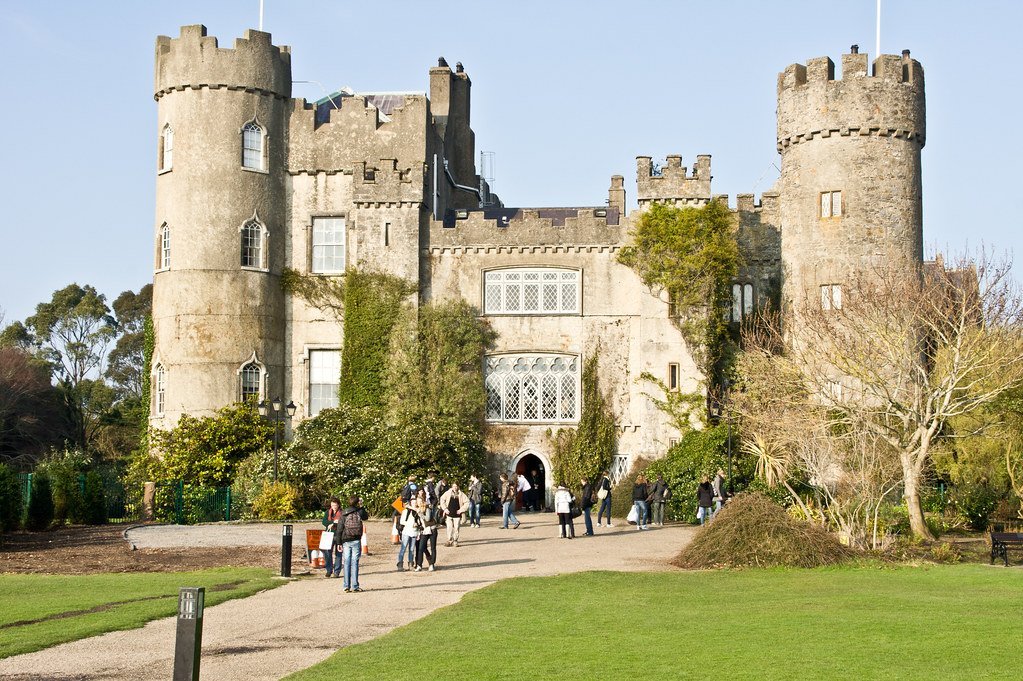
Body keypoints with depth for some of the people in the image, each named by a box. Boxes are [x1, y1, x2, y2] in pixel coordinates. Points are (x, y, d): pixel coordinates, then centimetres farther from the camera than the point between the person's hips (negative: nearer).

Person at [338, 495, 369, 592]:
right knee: (355, 563, 1)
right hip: (356, 541, -1)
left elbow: (339, 529, -2)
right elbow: (366, 517, 21)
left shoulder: (343, 514, -1)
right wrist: (361, 507, 27)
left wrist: (339, 543, 3)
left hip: (346, 541, 1)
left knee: (346, 563, 5)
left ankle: (346, 586, 4)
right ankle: (355, 586, -1)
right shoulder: (359, 512, -2)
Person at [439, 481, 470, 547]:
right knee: (449, 528, -1)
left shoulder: (461, 494, -1)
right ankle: (450, 541, 8)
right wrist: (445, 508, 0)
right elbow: (442, 500, 8)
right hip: (449, 514, 0)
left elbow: (467, 502, 2)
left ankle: (455, 541, 14)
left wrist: (461, 510, -5)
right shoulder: (448, 493, 1)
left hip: (457, 514, 0)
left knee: (456, 528, 3)